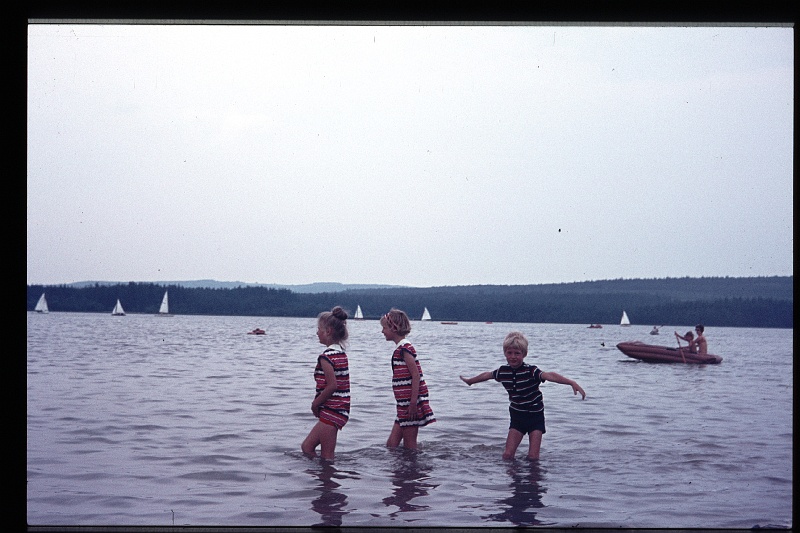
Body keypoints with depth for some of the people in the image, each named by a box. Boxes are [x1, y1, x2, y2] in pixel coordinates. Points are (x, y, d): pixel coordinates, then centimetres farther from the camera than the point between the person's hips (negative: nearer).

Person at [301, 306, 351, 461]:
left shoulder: (327, 356, -16)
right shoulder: (341, 353, 12)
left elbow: (332, 386, -22)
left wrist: (315, 404, -9)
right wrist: (318, 402, 10)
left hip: (331, 411, -10)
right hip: (342, 410, 10)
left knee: (327, 456, -1)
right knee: (307, 446, 16)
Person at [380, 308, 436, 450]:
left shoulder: (404, 348, -14)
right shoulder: (400, 348, 17)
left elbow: (416, 375, -19)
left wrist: (413, 403, -22)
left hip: (411, 404, -10)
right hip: (404, 405, 10)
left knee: (409, 446, -3)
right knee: (391, 444, 10)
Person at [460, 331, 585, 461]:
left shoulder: (531, 371, -22)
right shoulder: (503, 371, -5)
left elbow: (549, 375, -41)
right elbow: (487, 375, 17)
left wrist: (572, 383, -56)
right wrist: (470, 381, 36)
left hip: (535, 417, -4)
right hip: (517, 417, 4)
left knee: (533, 457, -7)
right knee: (507, 455, -4)